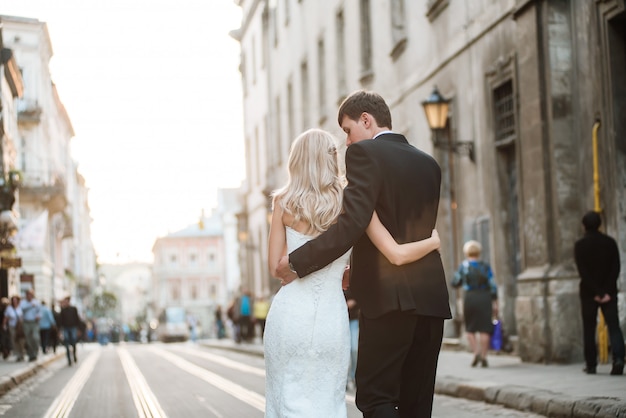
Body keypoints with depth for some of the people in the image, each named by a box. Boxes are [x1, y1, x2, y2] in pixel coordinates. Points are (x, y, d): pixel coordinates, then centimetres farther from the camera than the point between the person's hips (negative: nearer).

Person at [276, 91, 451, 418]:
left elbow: (352, 225, -18)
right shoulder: (429, 164, 17)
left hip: (389, 296, -7)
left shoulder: (364, 153, -5)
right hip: (432, 296, 7)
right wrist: (358, 272, 23)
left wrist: (297, 261, -13)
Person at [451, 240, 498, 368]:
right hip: (485, 298, 1)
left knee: (470, 328, 11)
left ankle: (476, 352, -7)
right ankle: (484, 357, 1)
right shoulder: (485, 266, 3)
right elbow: (492, 285, 0)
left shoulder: (464, 266, 0)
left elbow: (455, 283, 7)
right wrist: (495, 303, 3)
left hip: (470, 297, -1)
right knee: (484, 329, 3)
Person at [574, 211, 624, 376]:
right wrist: (608, 291, -9)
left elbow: (583, 271, -11)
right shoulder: (610, 242, 2)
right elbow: (616, 268, -5)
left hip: (588, 292, -1)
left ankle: (591, 365, 9)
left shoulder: (580, 245, -4)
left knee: (589, 330, 8)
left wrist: (596, 292, -11)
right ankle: (618, 358, -22)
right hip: (609, 291, 1)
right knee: (614, 326, -2)